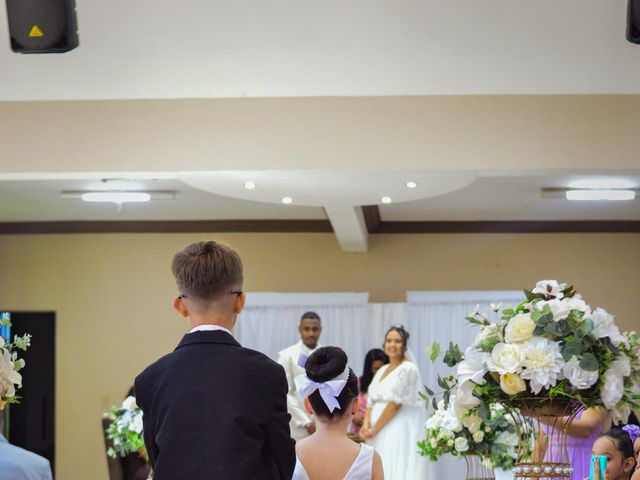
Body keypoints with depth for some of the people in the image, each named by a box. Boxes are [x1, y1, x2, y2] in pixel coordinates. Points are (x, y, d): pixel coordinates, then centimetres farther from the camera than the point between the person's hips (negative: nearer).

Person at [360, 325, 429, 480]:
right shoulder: (381, 371, 17)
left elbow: (396, 403, -14)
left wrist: (375, 429, -11)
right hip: (379, 435, 8)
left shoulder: (408, 369, -7)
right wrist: (366, 424, -6)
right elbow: (371, 402, 13)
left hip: (399, 431, -8)